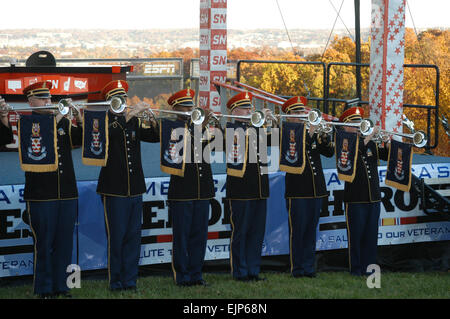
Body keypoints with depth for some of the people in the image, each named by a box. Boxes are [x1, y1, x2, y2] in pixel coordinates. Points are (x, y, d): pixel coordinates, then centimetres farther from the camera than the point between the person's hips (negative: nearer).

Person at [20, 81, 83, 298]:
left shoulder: (63, 122, 14)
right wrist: (54, 122, -24)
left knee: (64, 243, 7)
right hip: (42, 196, -4)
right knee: (44, 244, -1)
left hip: (67, 194, 5)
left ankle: (61, 286, 16)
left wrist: (79, 120, -11)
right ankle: (45, 289, 7)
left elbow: (79, 139, 5)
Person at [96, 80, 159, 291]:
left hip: (135, 188, 5)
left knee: (133, 235, 6)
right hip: (114, 189, -5)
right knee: (116, 236, -3)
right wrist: (130, 114, -27)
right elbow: (109, 132, -24)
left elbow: (155, 136, 9)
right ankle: (115, 281, 4)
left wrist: (153, 121, -9)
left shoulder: (134, 122, 13)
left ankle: (130, 280, 12)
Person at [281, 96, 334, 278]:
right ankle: (297, 268, 3)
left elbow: (329, 153, 4)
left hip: (316, 189, 5)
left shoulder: (314, 134, 13)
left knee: (311, 229, 8)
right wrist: (309, 134, -22)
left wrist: (324, 136, -11)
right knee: (297, 230, -3)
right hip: (297, 191, -5)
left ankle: (309, 267, 14)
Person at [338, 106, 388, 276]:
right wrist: (368, 137, -23)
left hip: (373, 197, 5)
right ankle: (356, 268, 5)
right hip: (355, 198, -5)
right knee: (355, 235, -1)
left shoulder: (369, 144, 14)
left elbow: (386, 155, 12)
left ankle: (369, 266, 14)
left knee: (371, 235, 8)